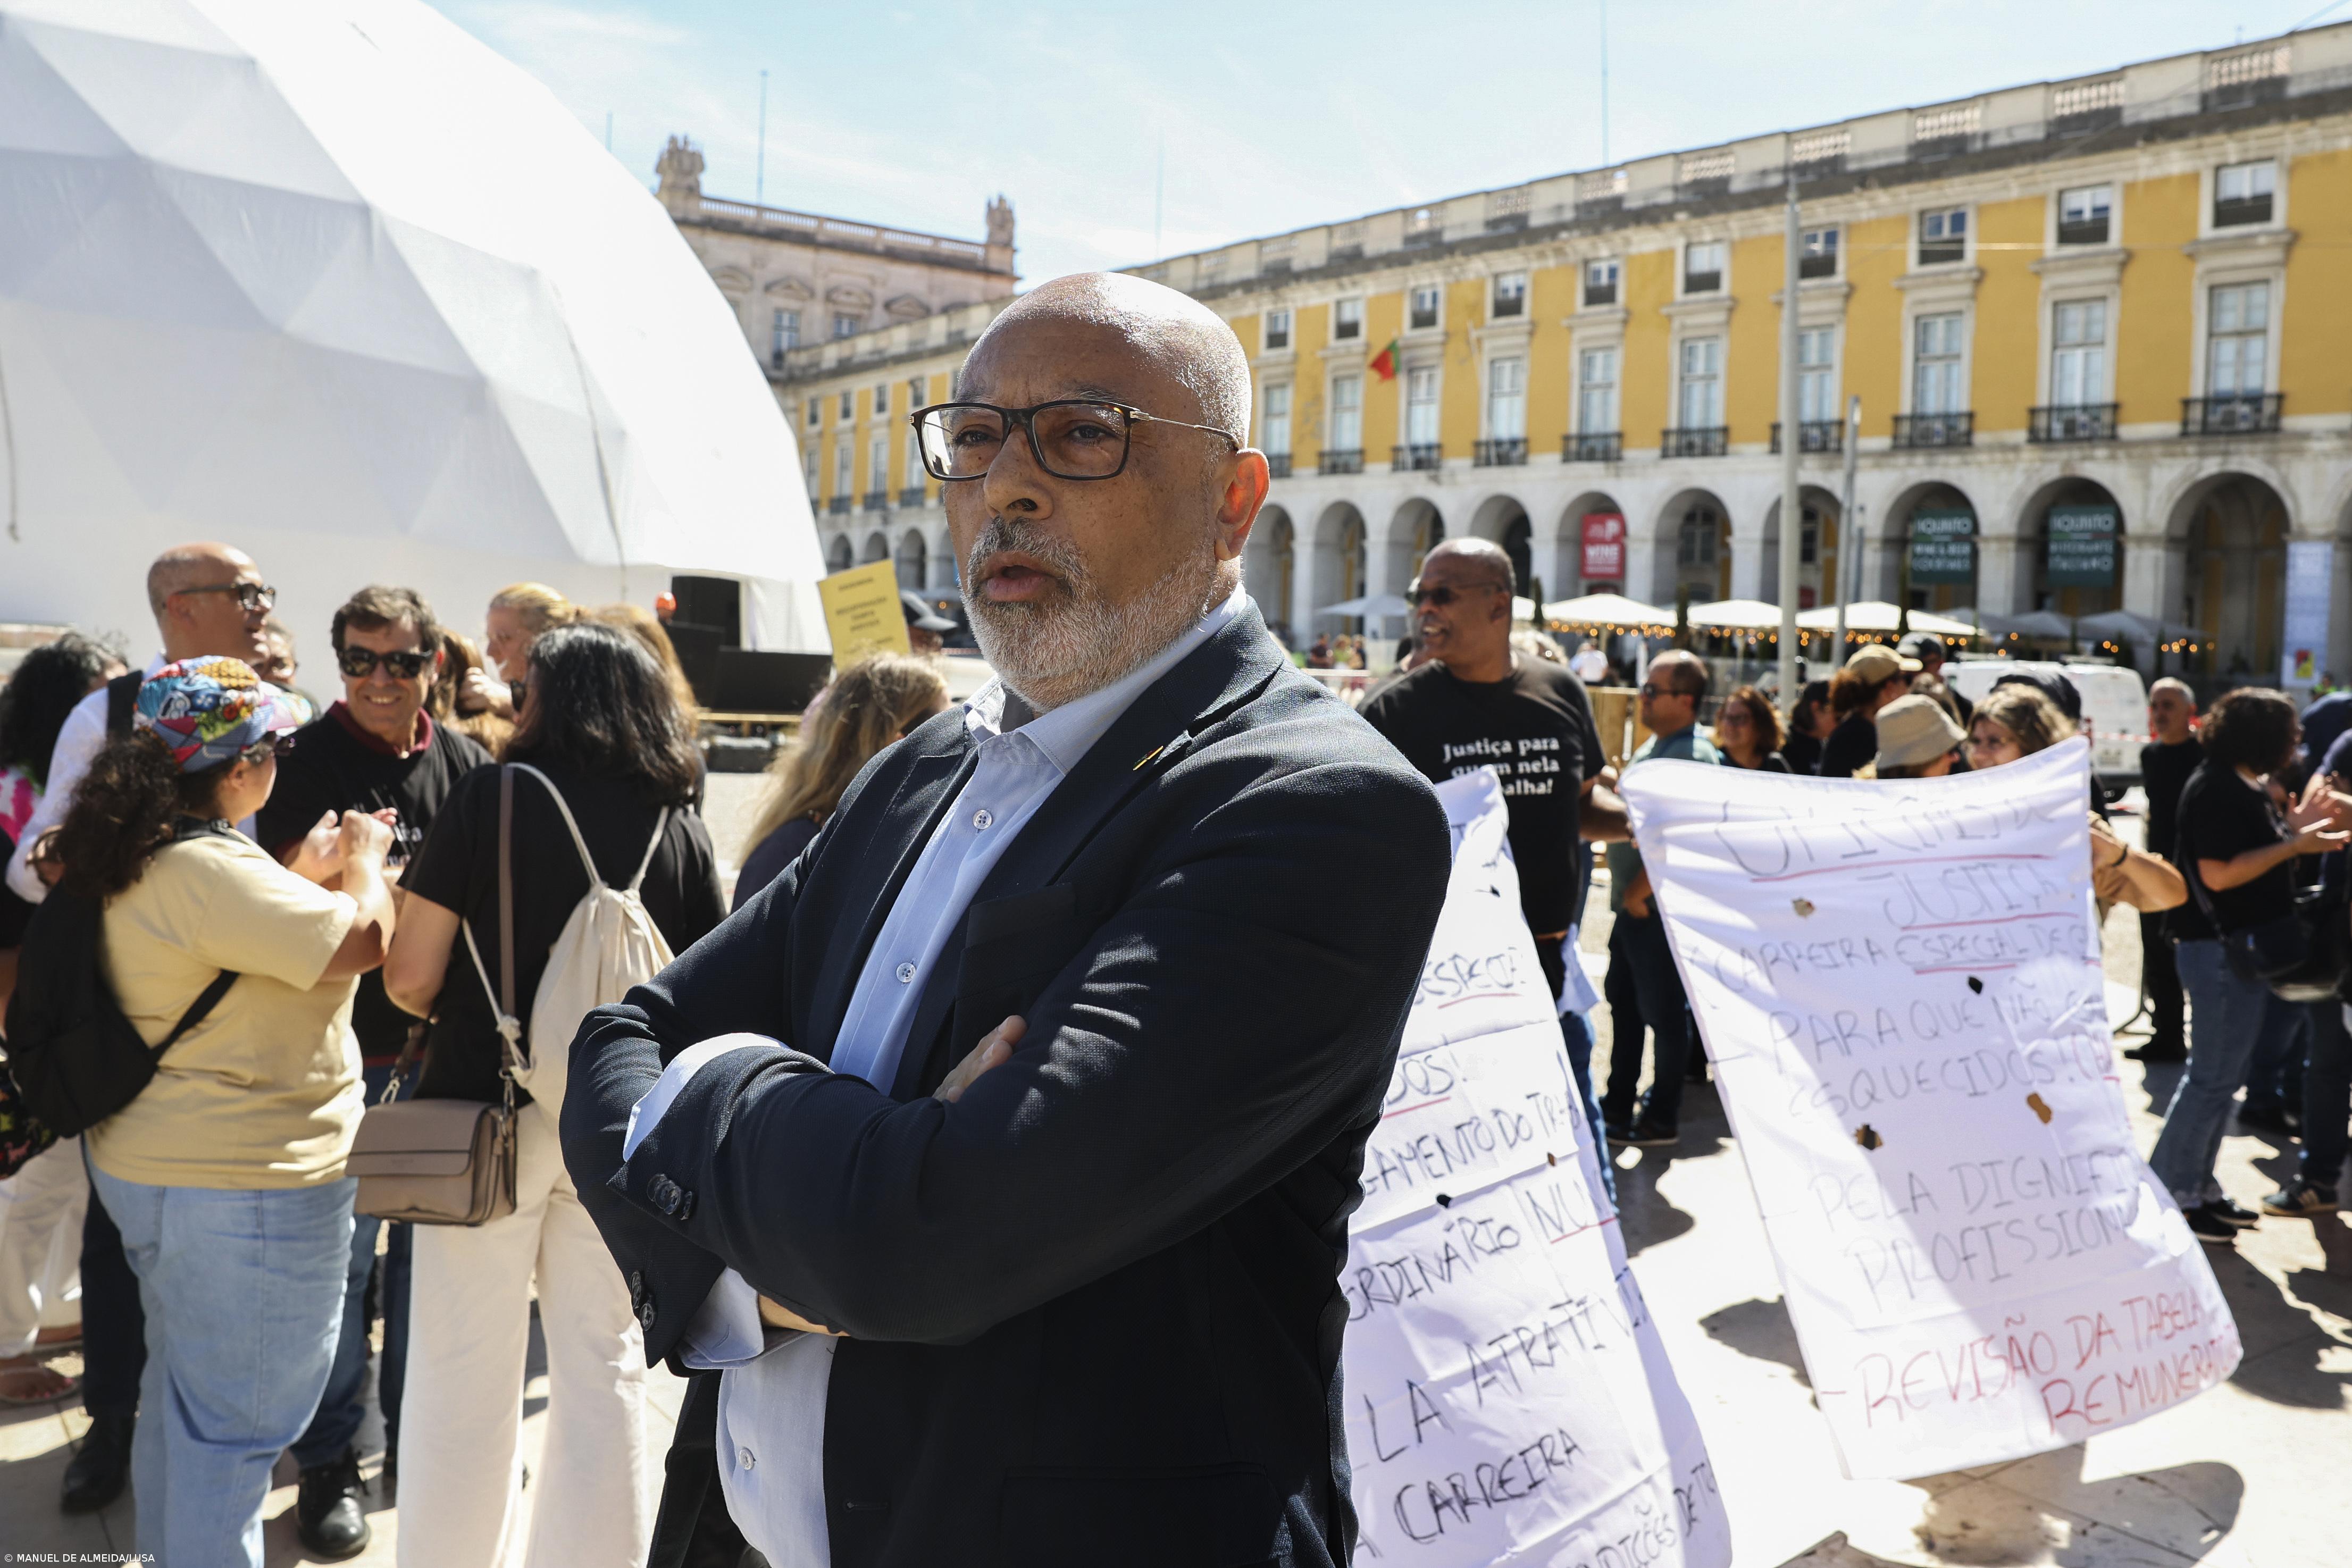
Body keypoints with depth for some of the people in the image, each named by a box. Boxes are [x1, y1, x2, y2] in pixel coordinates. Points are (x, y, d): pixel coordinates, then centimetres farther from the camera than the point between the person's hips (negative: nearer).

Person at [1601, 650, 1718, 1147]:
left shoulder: (1692, 756, -19)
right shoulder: (1654, 743, 12)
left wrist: (1639, 890, -18)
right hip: (1633, 904, 10)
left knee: (1664, 1012, 2)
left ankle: (1662, 1120, 15)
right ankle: (1619, 1104, 31)